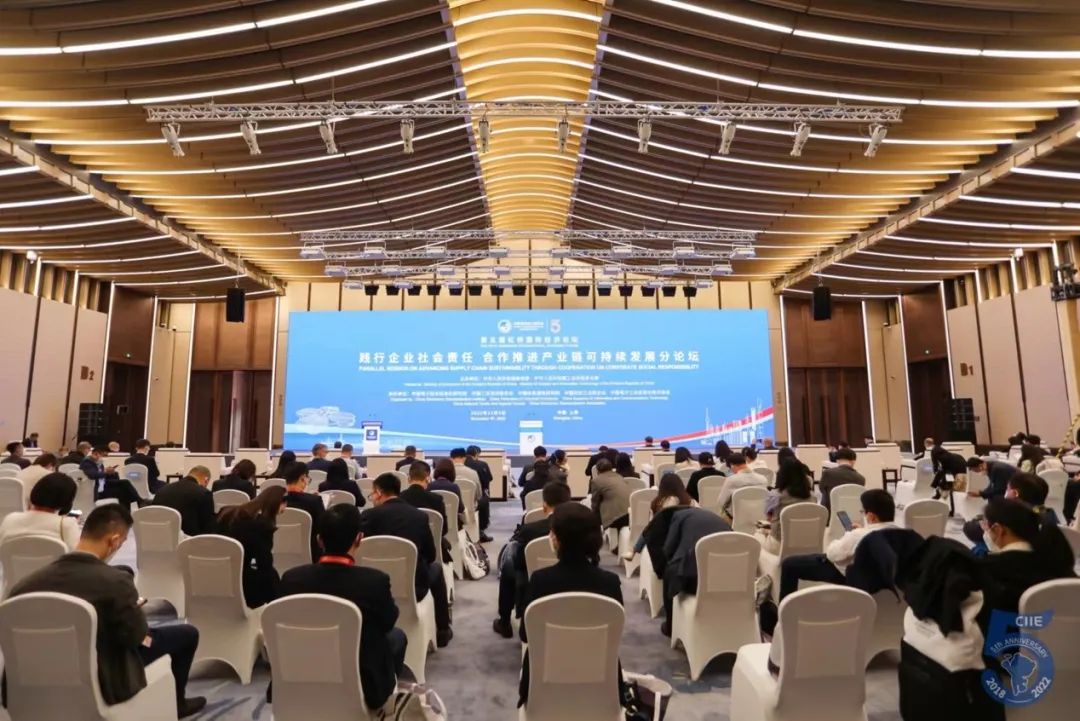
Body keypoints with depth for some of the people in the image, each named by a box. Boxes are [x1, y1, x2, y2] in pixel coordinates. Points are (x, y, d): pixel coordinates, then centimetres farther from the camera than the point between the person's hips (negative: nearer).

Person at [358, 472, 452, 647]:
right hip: (413, 588, 0)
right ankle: (442, 631, 33)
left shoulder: (370, 515, -8)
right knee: (436, 567, 30)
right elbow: (431, 556, 4)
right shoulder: (420, 515, -3)